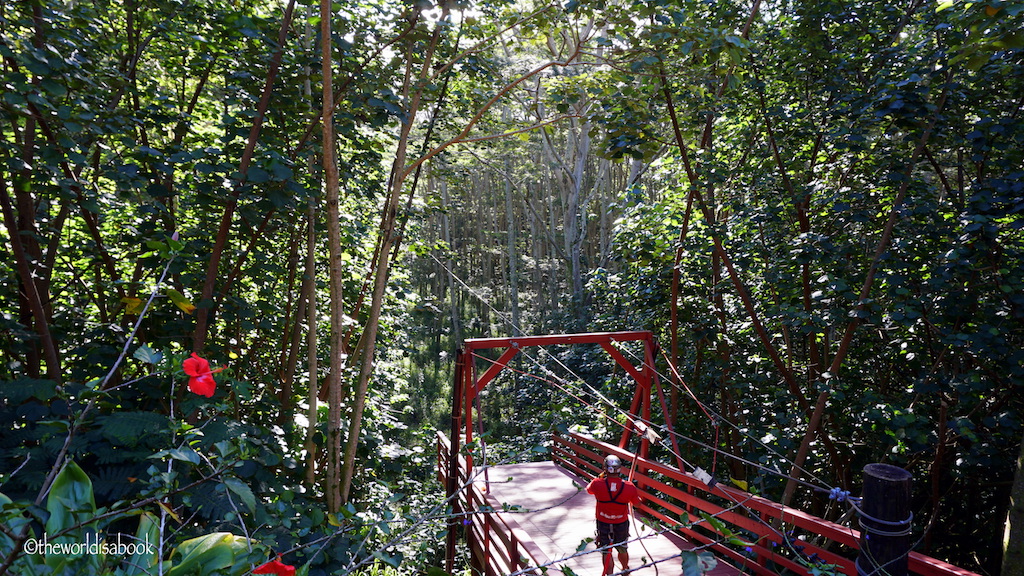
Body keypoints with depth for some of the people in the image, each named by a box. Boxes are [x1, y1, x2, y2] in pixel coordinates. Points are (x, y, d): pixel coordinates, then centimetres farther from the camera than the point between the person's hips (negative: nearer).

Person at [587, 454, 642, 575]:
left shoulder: (597, 484, -22)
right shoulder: (629, 487, -21)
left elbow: (588, 489, 2)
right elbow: (637, 502, -2)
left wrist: (600, 477, 14)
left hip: (603, 524, -2)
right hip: (622, 524, 2)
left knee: (606, 552, 12)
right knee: (622, 549, 26)